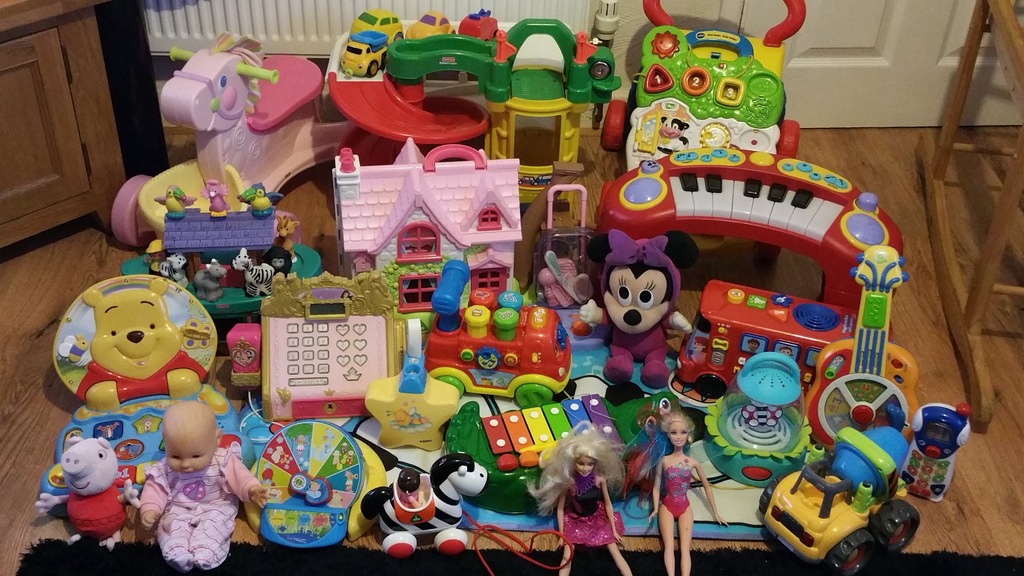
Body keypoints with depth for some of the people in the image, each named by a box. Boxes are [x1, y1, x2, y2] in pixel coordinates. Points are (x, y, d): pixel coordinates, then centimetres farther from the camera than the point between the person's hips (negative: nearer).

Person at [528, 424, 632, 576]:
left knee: (616, 554, -3)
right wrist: (562, 534, -6)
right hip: (575, 521, -1)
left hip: (598, 519, 1)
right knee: (566, 557, -12)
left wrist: (614, 529, 1)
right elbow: (560, 508, -10)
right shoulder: (568, 482, -22)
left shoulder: (600, 479, -19)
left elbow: (607, 503, -4)